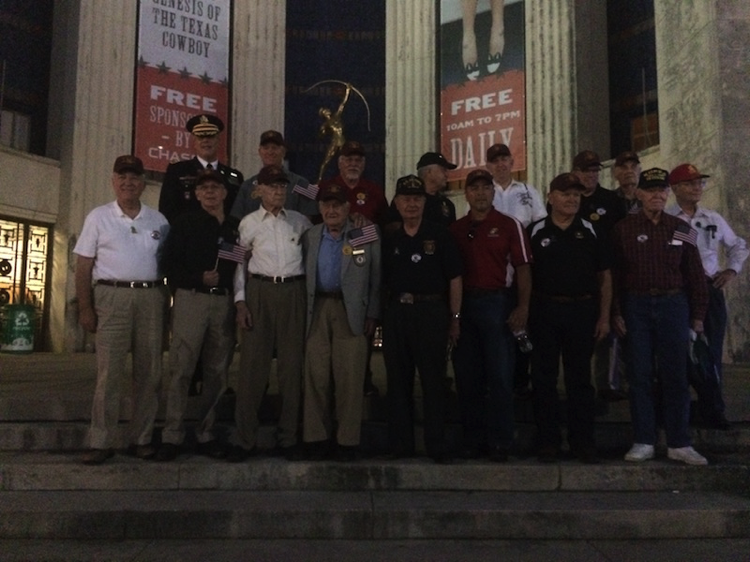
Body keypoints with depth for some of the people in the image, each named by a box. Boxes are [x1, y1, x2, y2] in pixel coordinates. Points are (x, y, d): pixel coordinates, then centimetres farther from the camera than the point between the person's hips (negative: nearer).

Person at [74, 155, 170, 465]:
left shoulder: (158, 220, 13)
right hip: (112, 296, -2)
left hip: (151, 297, 3)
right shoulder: (98, 217, 7)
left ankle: (142, 438, 14)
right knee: (109, 373, -4)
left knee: (149, 372, 4)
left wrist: (167, 302, 5)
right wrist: (85, 308, -4)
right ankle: (101, 442, 3)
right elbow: (83, 266, 3)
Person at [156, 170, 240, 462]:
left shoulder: (237, 227, 14)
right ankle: (172, 436, 1)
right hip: (191, 298, -3)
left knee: (216, 372, 5)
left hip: (224, 301, 3)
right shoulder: (186, 223, 7)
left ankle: (205, 435, 14)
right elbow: (169, 263, 1)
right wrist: (199, 278, -11)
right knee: (182, 369, -5)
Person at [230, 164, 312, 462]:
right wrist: (240, 301, -1)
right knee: (252, 365, -2)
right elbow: (238, 263, 7)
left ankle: (288, 438, 14)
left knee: (291, 365, 4)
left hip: (294, 294, 1)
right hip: (259, 292, -1)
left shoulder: (300, 221, 9)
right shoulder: (249, 223, 6)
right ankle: (245, 439, 7)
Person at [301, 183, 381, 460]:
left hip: (351, 311, -2)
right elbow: (304, 274, 11)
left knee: (350, 378, -2)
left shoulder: (366, 236, 6)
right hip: (318, 309, 2)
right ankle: (316, 437, 12)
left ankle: (348, 440, 7)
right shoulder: (309, 237, 15)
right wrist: (305, 310, 1)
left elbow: (376, 278, 5)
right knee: (316, 376, 2)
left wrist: (372, 314, 0)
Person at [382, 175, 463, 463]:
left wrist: (454, 318, -3)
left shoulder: (439, 235, 3)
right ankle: (400, 445, 17)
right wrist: (378, 316, 5)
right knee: (398, 382, 7)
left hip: (431, 311, -3)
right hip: (396, 312, 3)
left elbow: (454, 279, 1)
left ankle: (437, 447, 8)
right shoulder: (389, 241, 12)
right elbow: (383, 283, 14)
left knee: (434, 381, 0)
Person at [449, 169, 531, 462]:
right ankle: (473, 439, 19)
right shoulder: (455, 229, 11)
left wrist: (523, 307, -12)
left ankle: (500, 442, 7)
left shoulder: (509, 225, 1)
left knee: (500, 375, -1)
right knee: (467, 376, 8)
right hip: (463, 304, 4)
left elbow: (523, 269, -3)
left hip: (497, 303, -3)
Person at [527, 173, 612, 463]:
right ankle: (548, 440, 14)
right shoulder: (535, 231, 3)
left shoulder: (590, 231, 6)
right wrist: (523, 312, -6)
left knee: (580, 378, 7)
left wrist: (604, 316, 1)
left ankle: (583, 441, 16)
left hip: (582, 311, 1)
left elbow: (604, 276, 6)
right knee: (544, 378, 4)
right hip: (544, 311, 0)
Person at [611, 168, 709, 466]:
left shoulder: (681, 229, 6)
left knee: (675, 376, 3)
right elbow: (614, 273, 1)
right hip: (636, 306, -1)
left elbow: (695, 274, 7)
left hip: (673, 304, 1)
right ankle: (643, 442, 12)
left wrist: (698, 315, 4)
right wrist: (616, 313, -3)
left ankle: (679, 444, 12)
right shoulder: (623, 228, 2)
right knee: (639, 376, 4)